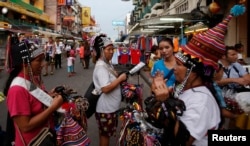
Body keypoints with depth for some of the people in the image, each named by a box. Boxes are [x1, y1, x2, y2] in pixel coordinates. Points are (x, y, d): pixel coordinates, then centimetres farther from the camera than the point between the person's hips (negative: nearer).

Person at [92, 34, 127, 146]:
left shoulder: (107, 64, 8)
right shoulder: (101, 67, -23)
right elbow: (106, 88, -31)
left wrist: (119, 78, -2)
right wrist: (120, 78, -23)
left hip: (111, 106, 9)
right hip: (105, 108, -9)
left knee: (106, 134, 23)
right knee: (105, 135, 9)